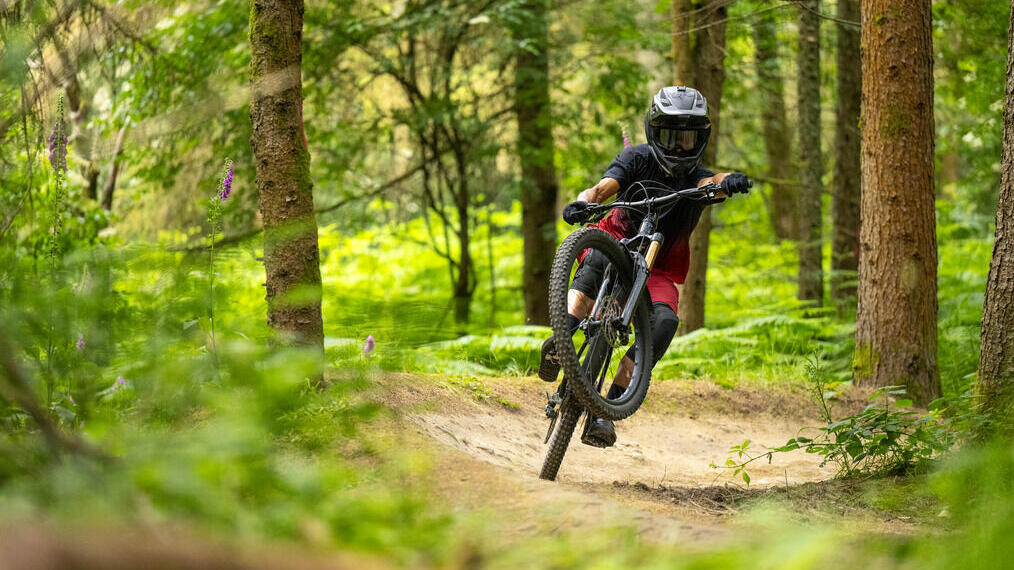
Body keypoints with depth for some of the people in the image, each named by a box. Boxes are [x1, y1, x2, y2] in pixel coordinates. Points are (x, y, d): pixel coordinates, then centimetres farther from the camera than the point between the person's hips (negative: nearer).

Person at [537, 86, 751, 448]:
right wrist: (583, 202, -46)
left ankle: (606, 409, -26)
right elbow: (604, 187, -22)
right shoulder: (638, 159, -6)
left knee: (665, 321, -28)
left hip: (657, 271, 1)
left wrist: (730, 182, -54)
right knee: (598, 257, -37)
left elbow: (714, 184, -29)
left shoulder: (696, 179, -6)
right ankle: (561, 342, -50)